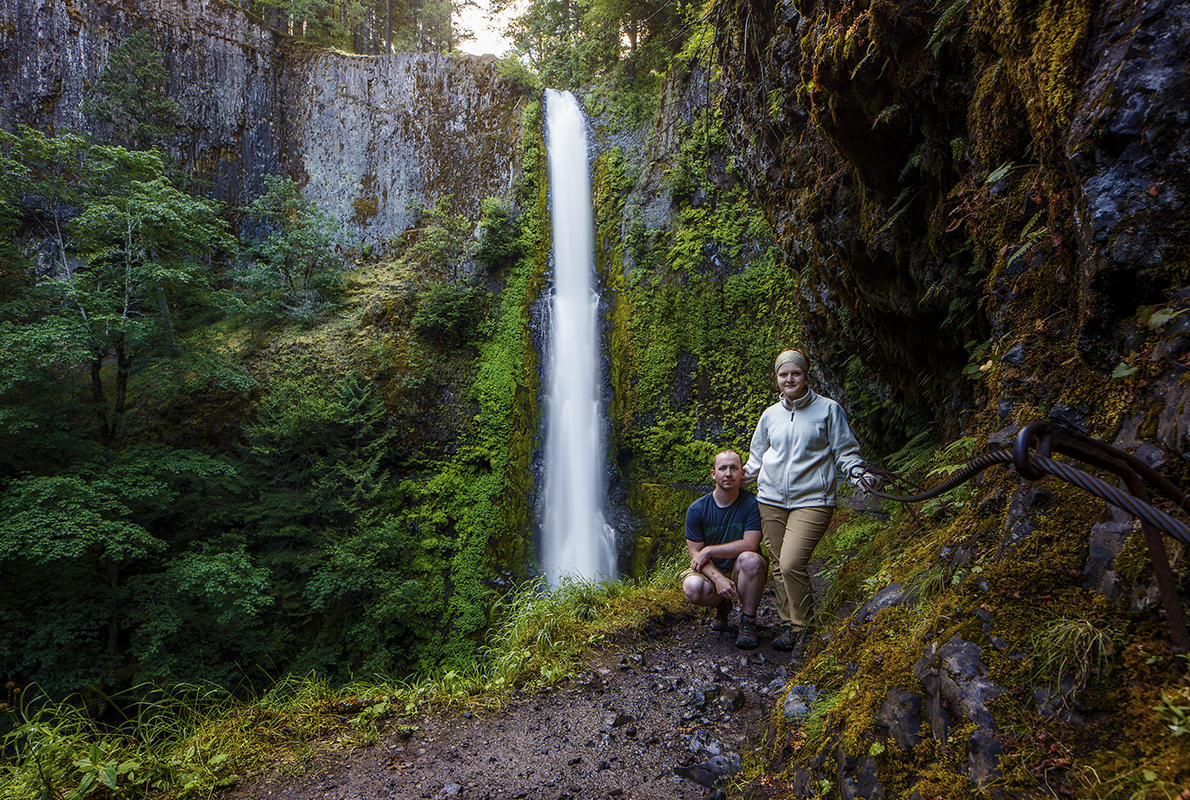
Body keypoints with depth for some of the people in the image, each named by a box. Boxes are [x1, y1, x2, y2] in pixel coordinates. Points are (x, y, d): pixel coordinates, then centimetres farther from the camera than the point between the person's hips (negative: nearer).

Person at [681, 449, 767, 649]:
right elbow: (695, 553, -7)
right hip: (711, 572, 2)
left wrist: (708, 551, -18)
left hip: (741, 573, -1)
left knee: (750, 559, -35)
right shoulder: (697, 509, -6)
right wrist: (718, 578, -24)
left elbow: (750, 545, -19)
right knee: (692, 588, -31)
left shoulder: (751, 503, -11)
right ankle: (722, 606, 8)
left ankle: (748, 621, -12)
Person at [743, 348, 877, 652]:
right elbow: (757, 457, 24)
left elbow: (845, 452, 5)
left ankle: (801, 627, 2)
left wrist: (858, 473, -13)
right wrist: (739, 476, 12)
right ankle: (787, 624, 18)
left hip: (812, 501, -4)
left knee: (792, 564, -17)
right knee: (779, 566, 3)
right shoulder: (770, 415, 14)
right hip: (771, 501, 4)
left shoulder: (828, 409, 3)